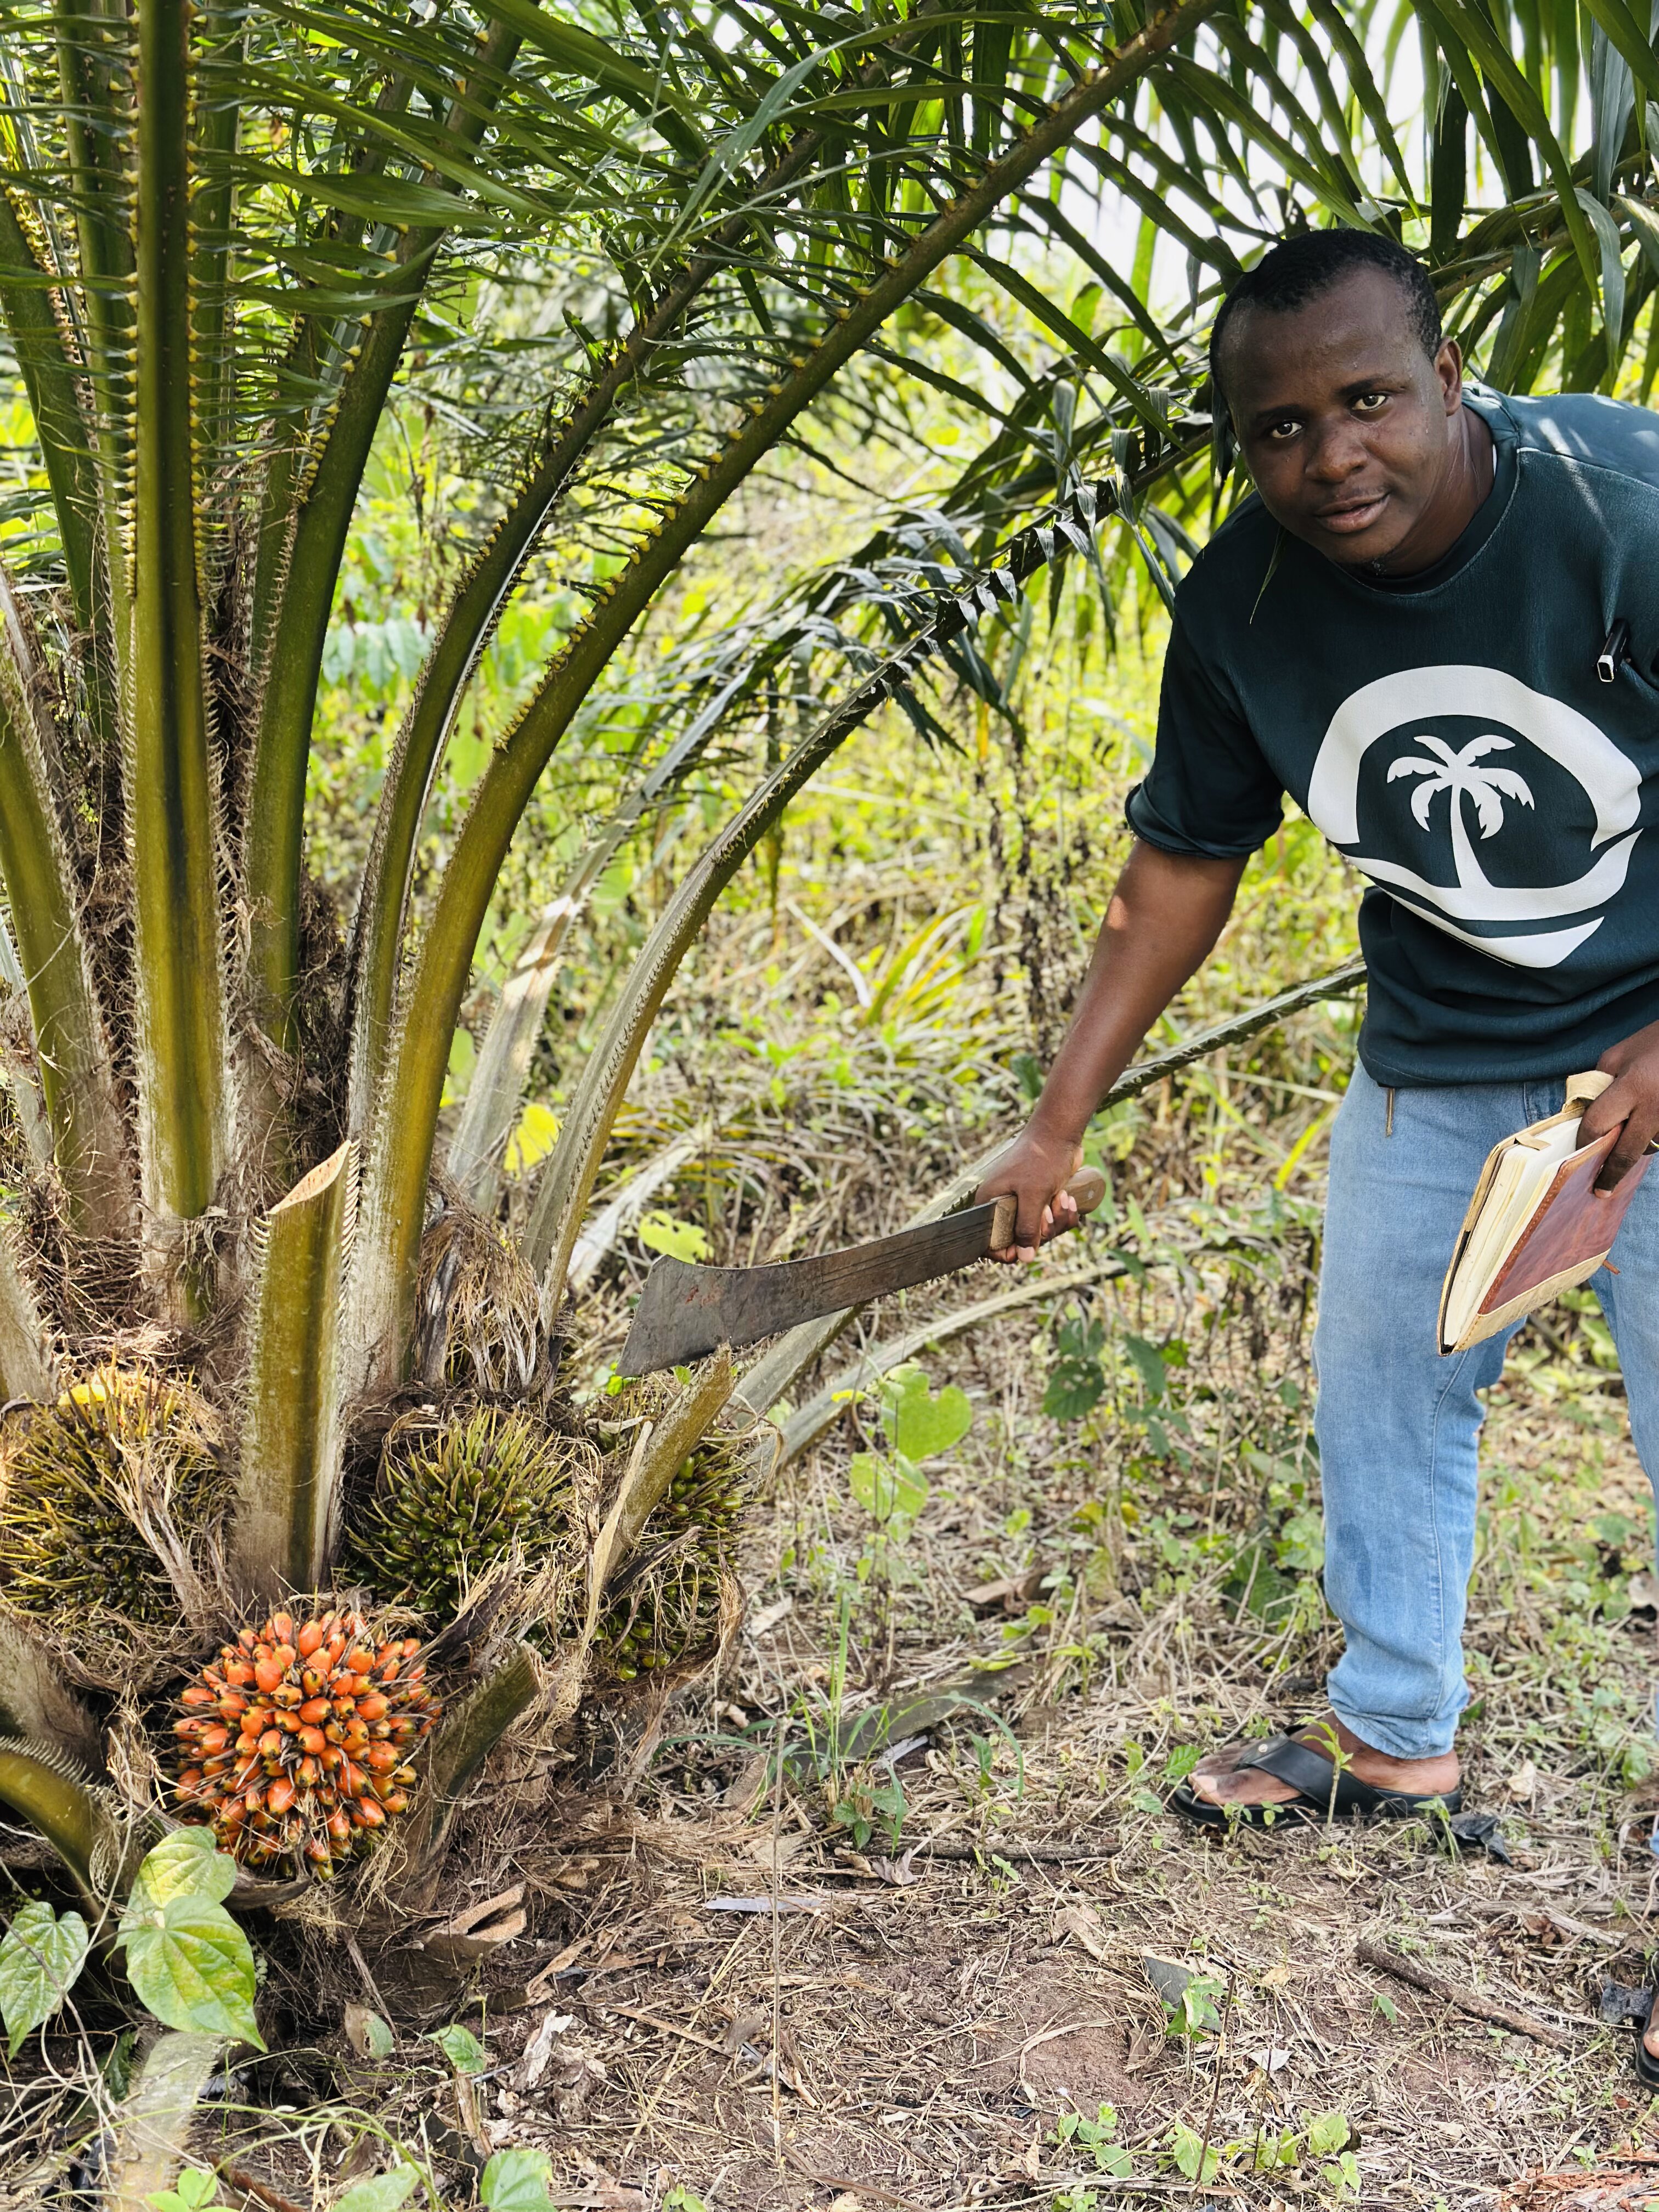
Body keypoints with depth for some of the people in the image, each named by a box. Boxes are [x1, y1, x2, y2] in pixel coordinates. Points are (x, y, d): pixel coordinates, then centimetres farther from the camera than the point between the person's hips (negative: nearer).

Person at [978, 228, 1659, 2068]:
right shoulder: (1243, 606, -12)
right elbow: (1184, 864, 0)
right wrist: (1059, 1121, 0)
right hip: (1439, 1061, 5)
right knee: (1378, 1400, 16)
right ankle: (1394, 1738, 40)